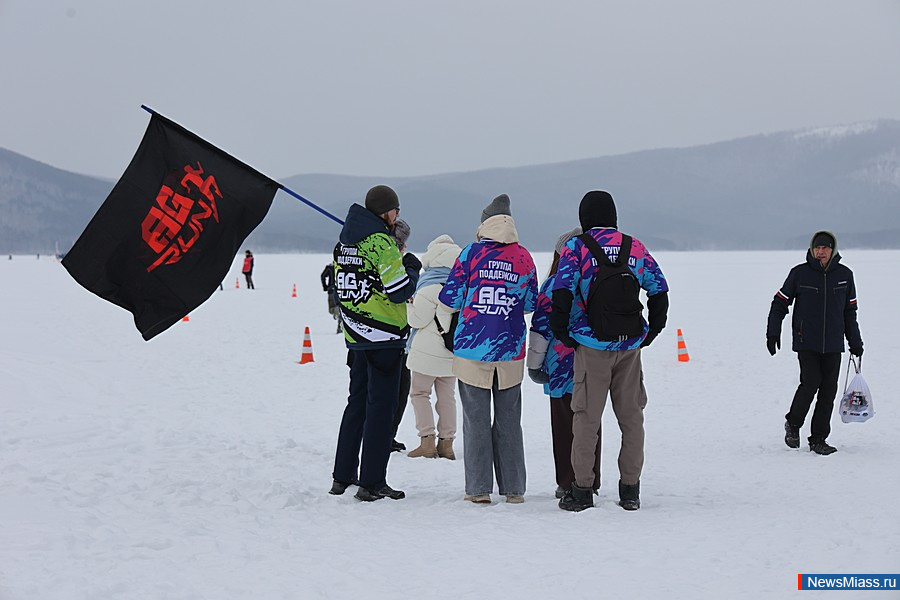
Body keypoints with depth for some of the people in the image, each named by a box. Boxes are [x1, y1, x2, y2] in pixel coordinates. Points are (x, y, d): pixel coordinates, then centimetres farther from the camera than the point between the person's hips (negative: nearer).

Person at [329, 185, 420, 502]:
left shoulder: (343, 243, 11)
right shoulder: (382, 242, -15)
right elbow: (400, 291, -18)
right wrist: (412, 267, 1)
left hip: (356, 335, 8)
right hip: (385, 336, -8)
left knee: (357, 402, 16)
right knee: (381, 406, -2)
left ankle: (342, 476, 20)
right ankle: (371, 483, -1)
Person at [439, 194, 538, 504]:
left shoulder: (472, 253, -6)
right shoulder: (524, 257, 2)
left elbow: (451, 297, -4)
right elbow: (530, 304, 10)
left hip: (472, 349, -2)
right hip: (511, 351, 2)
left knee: (476, 420, 5)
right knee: (509, 421, 12)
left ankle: (478, 489, 6)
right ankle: (513, 488, 16)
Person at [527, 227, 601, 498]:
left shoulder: (553, 285, -6)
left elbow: (541, 326, -6)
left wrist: (534, 363, 0)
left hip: (562, 366, -4)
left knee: (564, 424, 3)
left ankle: (568, 484, 3)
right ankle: (590, 483, 13)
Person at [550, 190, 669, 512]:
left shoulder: (576, 248, -4)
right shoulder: (635, 247, 7)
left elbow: (562, 290, -15)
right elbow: (659, 289, 9)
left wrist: (561, 331, -4)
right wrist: (653, 329, 16)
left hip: (592, 345, -3)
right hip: (631, 344, 3)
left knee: (586, 416, 2)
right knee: (631, 415, 10)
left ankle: (582, 489, 3)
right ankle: (630, 490, 13)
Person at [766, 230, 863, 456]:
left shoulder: (845, 275, 6)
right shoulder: (799, 273, -2)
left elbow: (850, 312, 16)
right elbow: (780, 302, 5)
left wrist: (855, 342, 16)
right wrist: (773, 332, -4)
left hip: (833, 344, 3)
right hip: (806, 342, -3)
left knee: (828, 390, 1)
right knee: (811, 382, -14)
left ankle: (818, 439, 9)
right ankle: (793, 424, 11)